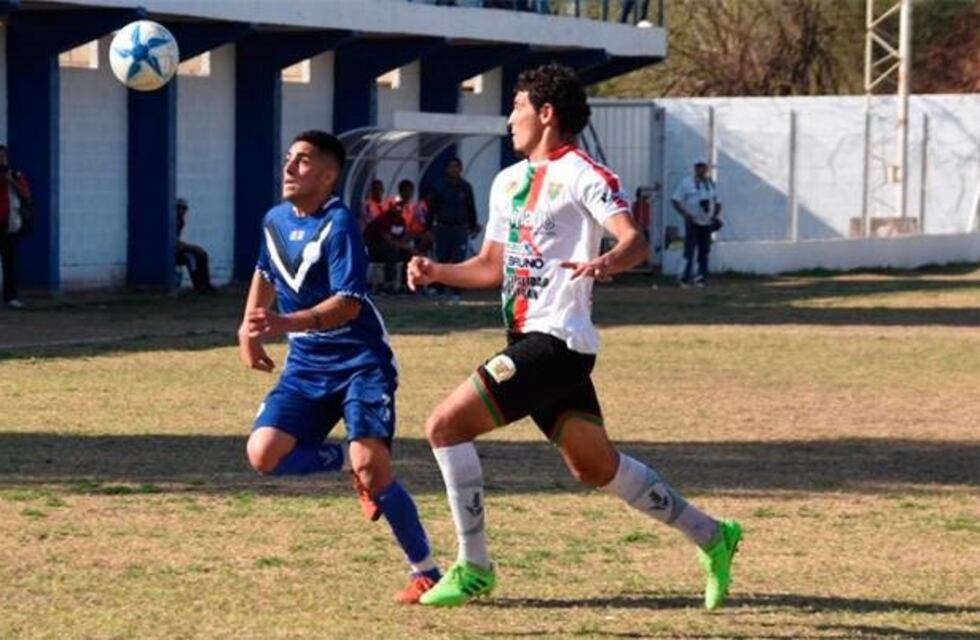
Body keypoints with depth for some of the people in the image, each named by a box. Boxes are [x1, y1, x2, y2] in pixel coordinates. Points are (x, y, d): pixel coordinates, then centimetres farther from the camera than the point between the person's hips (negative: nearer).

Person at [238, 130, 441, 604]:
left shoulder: (338, 225, -16)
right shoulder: (275, 220, 8)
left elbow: (347, 304, -26)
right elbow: (266, 275, 30)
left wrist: (287, 323, -39)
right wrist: (249, 328, 22)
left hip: (360, 363, -7)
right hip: (307, 365, 7)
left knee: (371, 467, -21)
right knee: (263, 454, -13)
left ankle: (426, 573, -7)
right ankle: (347, 462, 14)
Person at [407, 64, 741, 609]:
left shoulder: (582, 175, -8)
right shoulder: (509, 181, 18)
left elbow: (635, 241, -22)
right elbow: (492, 266, 25)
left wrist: (605, 263, -43)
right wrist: (436, 272, 9)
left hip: (556, 340, -9)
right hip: (531, 339, 9)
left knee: (447, 424, -14)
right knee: (597, 466, 12)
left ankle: (474, 567, -6)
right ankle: (711, 536, 23)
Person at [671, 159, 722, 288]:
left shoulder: (711, 184, 15)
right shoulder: (686, 182, 3)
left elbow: (718, 203, 23)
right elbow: (675, 200, 0)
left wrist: (715, 215, 3)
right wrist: (684, 214, -14)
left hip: (707, 223, 4)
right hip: (692, 222, -4)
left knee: (704, 251, 4)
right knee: (689, 250, -13)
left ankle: (701, 278, 8)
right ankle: (685, 278, -14)